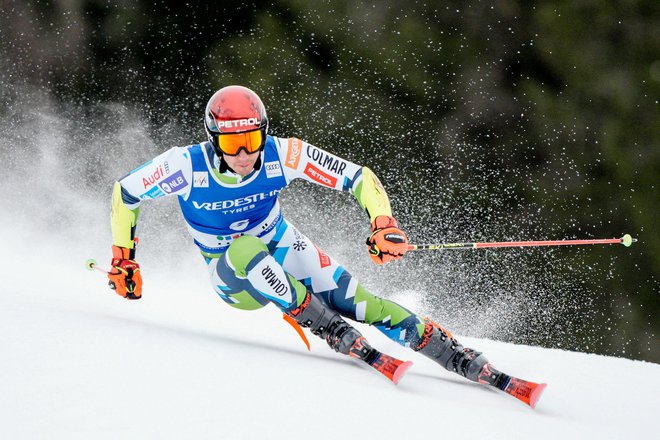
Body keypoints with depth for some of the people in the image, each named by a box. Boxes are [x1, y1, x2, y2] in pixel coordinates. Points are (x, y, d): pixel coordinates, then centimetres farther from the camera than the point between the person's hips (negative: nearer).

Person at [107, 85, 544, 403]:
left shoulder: (282, 155, -23)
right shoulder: (187, 166, -25)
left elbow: (359, 177, -17)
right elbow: (124, 194, -9)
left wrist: (384, 224, -33)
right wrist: (123, 261, -8)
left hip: (284, 251, 1)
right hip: (233, 277, -1)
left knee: (356, 302, -19)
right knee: (246, 250, -37)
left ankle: (476, 367, -15)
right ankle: (337, 336, -30)